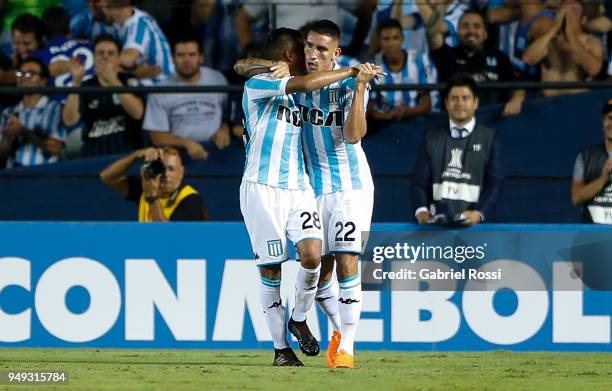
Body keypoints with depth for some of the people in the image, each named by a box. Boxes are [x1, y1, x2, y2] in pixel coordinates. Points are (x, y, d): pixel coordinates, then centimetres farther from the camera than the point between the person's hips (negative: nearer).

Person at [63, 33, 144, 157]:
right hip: (93, 156, 1)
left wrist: (113, 81, -19)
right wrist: (76, 82, -11)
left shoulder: (130, 83, 6)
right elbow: (69, 120, -4)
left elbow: (137, 113, -12)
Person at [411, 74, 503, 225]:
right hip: (438, 221, 1)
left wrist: (479, 213, -15)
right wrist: (421, 211, -11)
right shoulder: (432, 138, 16)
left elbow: (495, 183, 2)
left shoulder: (489, 137, 10)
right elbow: (420, 181, 9)